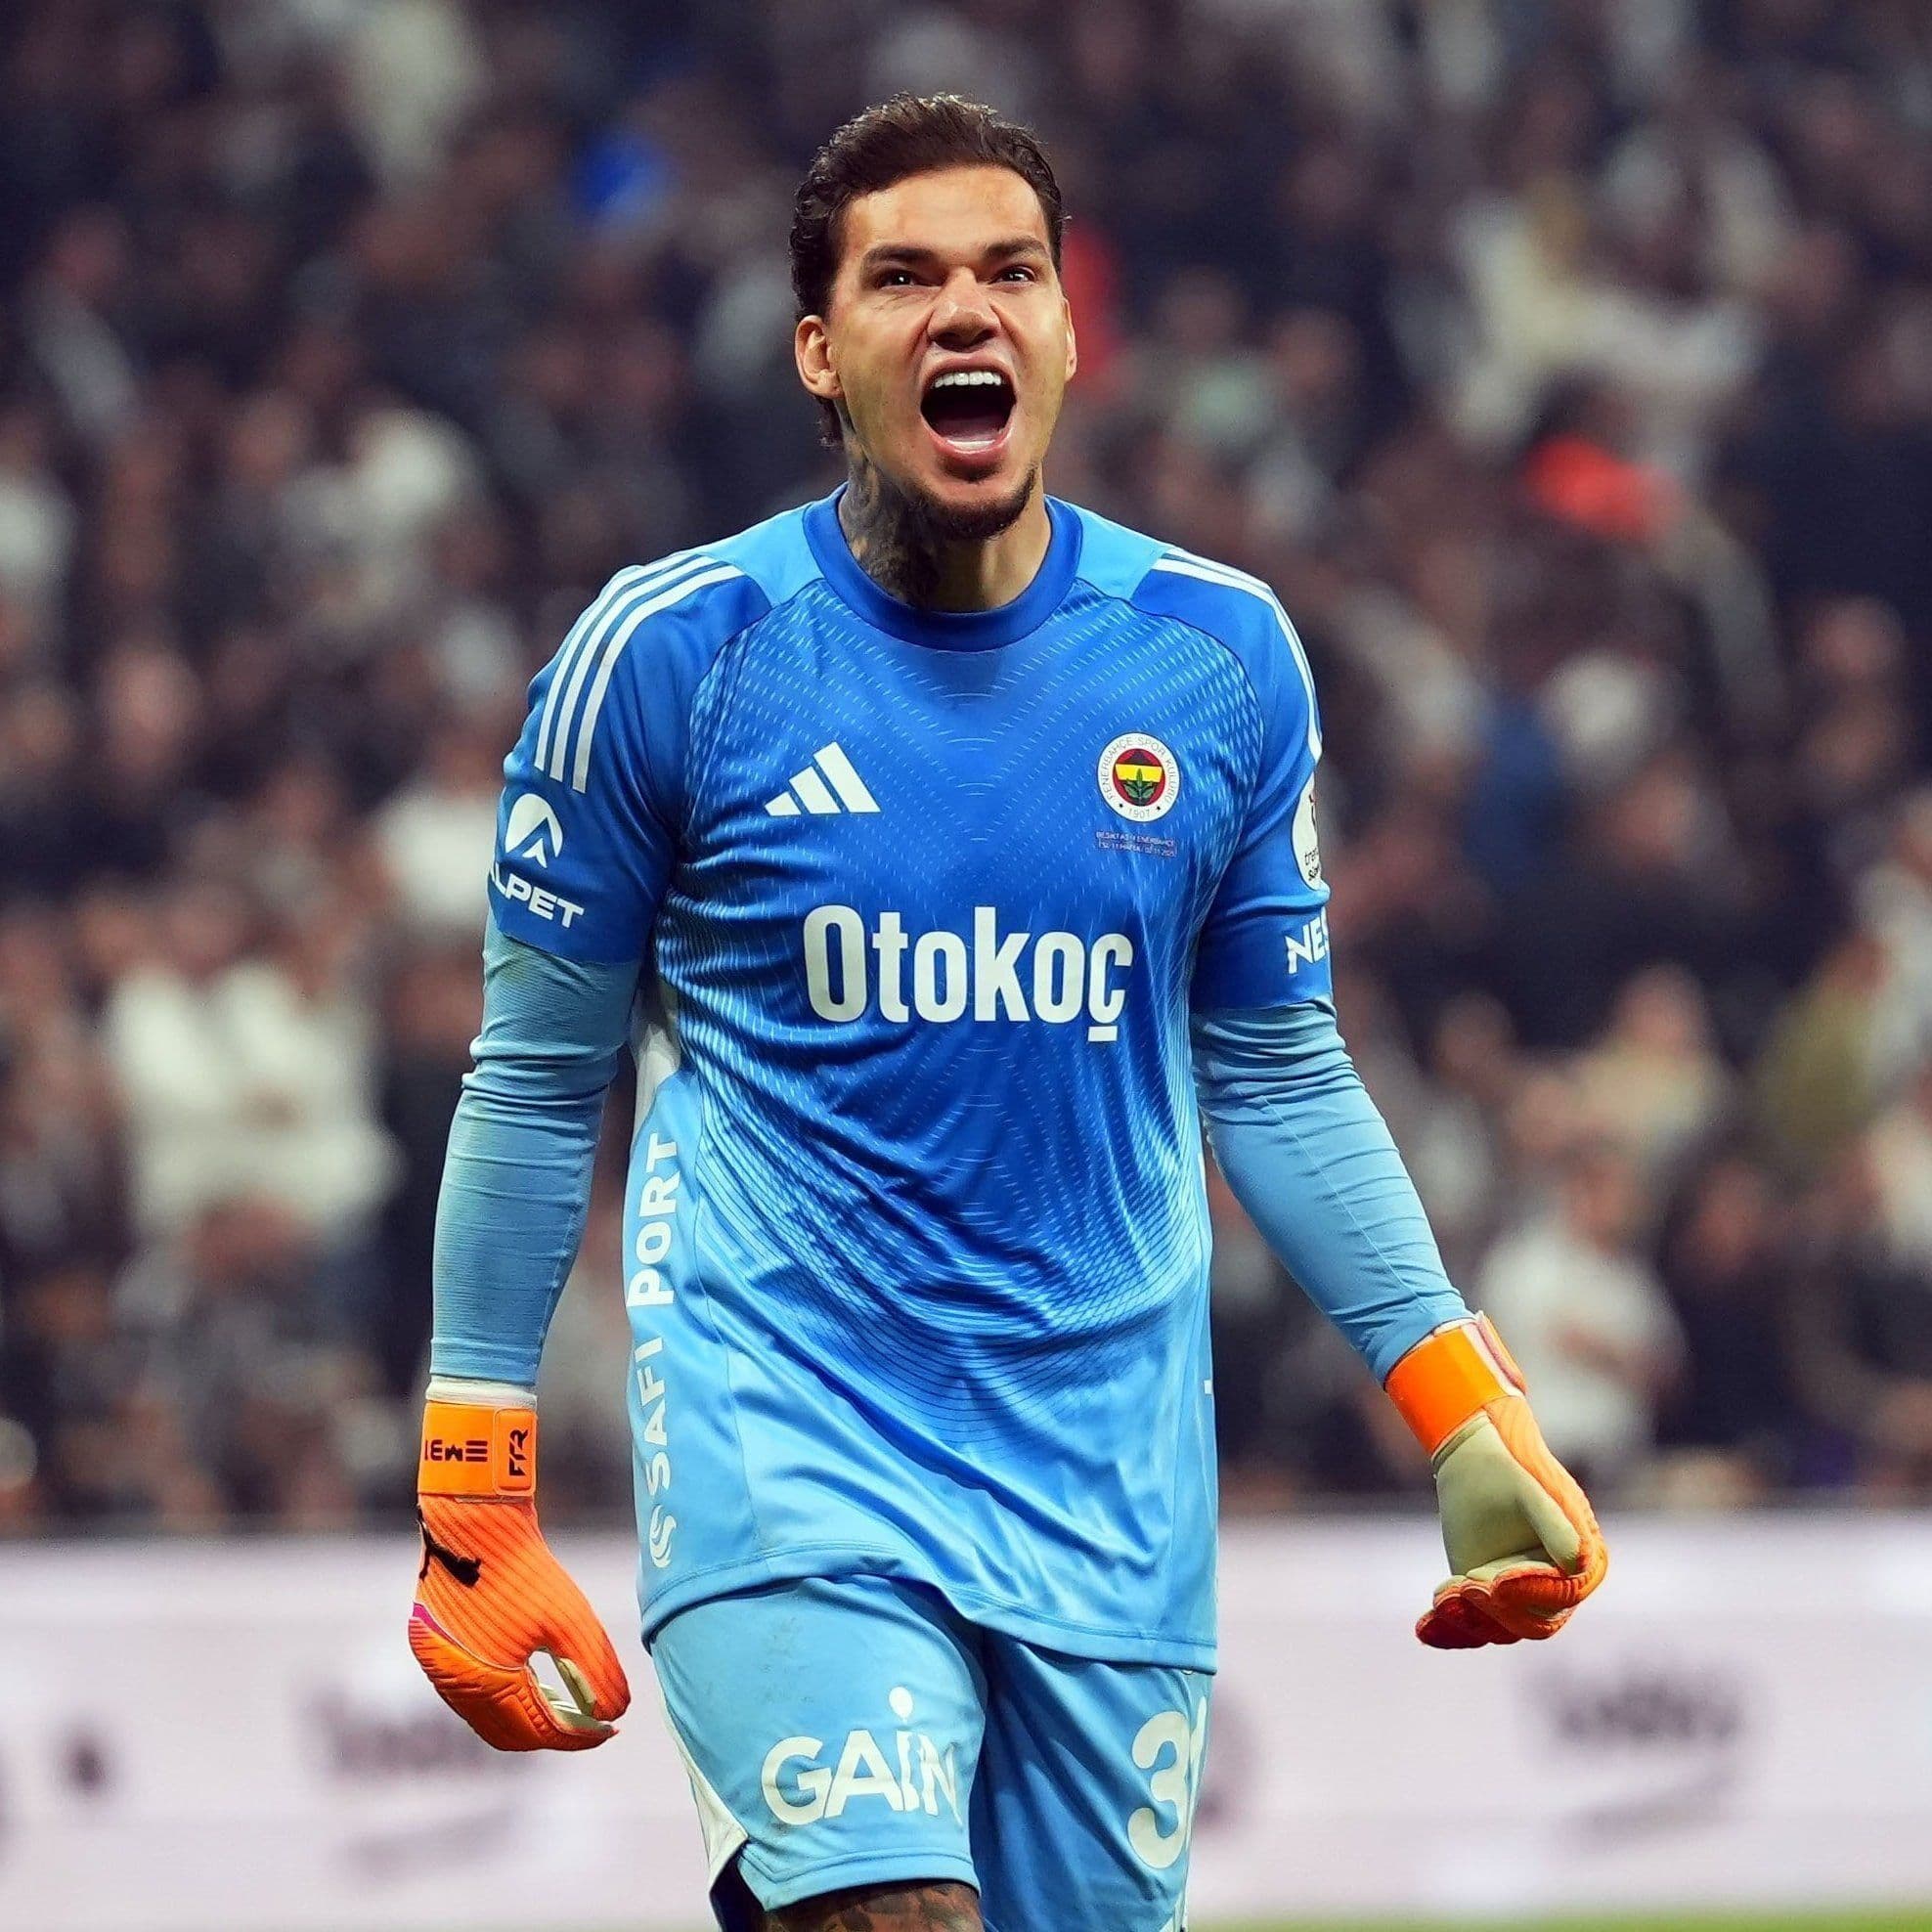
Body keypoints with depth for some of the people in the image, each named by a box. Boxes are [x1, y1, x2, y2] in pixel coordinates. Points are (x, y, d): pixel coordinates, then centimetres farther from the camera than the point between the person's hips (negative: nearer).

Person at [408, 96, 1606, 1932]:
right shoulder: (673, 650, -4)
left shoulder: (1219, 656, 3)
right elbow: (537, 1078, 4)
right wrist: (473, 1505, 3)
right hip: (780, 1426, -4)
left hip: (1111, 1483, 4)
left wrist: (1468, 1423, 6)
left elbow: (1276, 1078, 13)